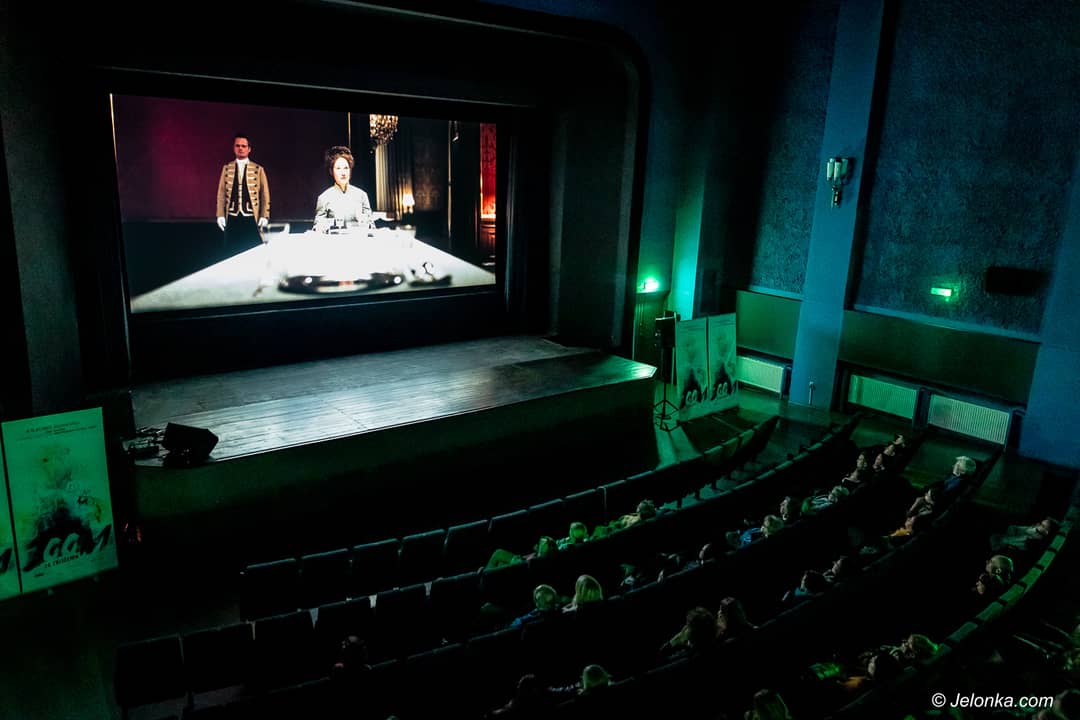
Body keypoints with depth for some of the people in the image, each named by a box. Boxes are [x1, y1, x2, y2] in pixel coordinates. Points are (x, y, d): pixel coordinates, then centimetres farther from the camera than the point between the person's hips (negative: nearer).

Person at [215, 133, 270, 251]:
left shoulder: (258, 169, 3)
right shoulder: (226, 168, 9)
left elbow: (265, 195, 3)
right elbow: (221, 193, 9)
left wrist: (264, 216, -2)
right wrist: (220, 215, 2)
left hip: (251, 218, -2)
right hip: (232, 218, 2)